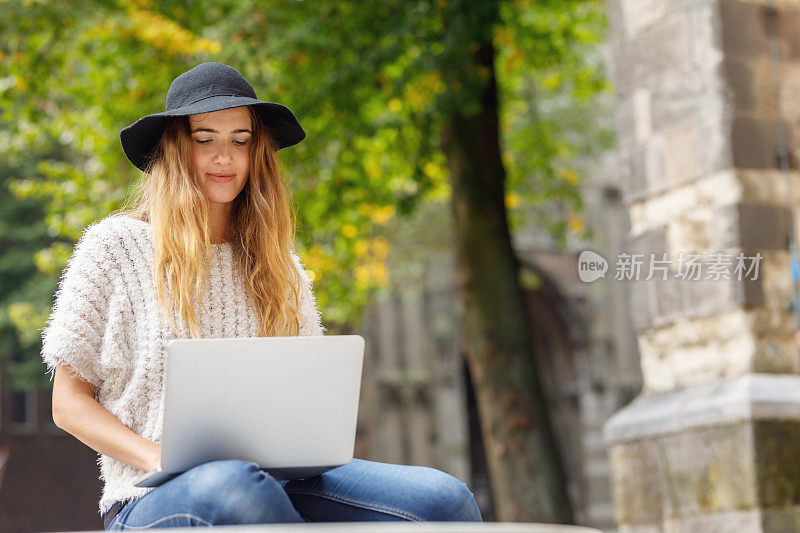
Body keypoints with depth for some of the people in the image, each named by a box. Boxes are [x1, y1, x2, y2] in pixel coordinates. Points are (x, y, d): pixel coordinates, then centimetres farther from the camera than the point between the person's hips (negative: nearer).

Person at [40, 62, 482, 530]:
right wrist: (161, 461, -11)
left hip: (277, 483, 3)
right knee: (234, 487, -42)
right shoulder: (114, 246, 7)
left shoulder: (279, 267, 18)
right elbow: (70, 402, 6)